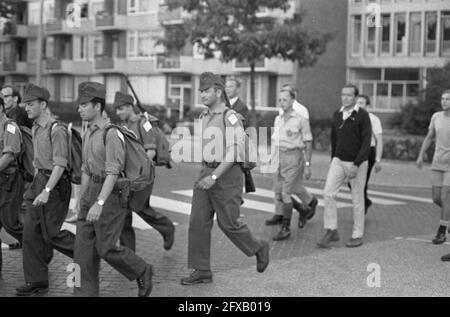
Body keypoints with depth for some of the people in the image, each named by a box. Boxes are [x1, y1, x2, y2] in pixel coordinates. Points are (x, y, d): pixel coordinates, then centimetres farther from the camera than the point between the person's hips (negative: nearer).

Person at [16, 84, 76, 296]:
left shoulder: (56, 130, -16)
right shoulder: (35, 129, 11)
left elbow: (60, 164, -21)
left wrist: (47, 191, -27)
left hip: (55, 184, -8)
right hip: (39, 181, 8)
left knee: (51, 233, -3)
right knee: (31, 232, 5)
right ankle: (37, 282, 11)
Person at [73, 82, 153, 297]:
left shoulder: (112, 134, -17)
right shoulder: (88, 134, 12)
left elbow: (113, 172, -23)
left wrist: (99, 203, -30)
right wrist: (81, 202, 19)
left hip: (112, 194, -8)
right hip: (92, 191, 8)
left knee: (106, 248, -5)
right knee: (84, 245, 3)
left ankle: (142, 273, 18)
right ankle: (85, 293, 8)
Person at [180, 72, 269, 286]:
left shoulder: (231, 118, -14)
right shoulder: (204, 117, 11)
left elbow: (235, 152, -21)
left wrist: (214, 177, -26)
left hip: (227, 176, -7)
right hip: (206, 173, 7)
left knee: (228, 224, 0)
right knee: (198, 222, 0)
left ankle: (259, 249, 25)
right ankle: (201, 271, 5)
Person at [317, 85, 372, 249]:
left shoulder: (362, 115, -11)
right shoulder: (337, 115, 6)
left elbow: (367, 142, -16)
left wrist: (356, 165, -21)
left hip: (357, 163, -5)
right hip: (339, 161, 5)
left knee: (357, 199, 4)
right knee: (329, 193, -7)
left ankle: (358, 235, 15)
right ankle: (331, 232, 1)